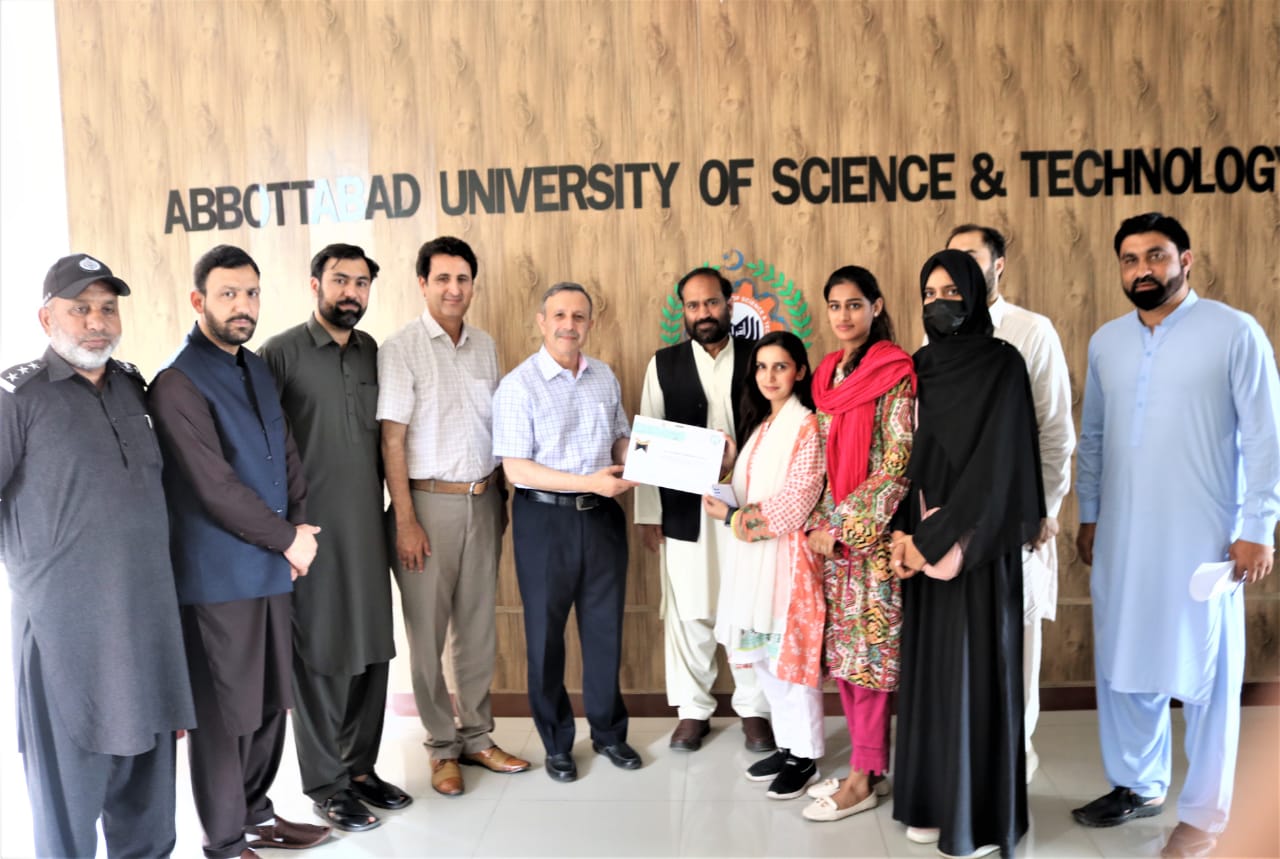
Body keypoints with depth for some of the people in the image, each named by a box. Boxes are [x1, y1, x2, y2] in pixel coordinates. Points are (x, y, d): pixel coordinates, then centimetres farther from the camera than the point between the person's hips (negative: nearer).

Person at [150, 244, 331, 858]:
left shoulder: (258, 369, 12)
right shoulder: (178, 383, -13)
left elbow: (287, 456, 13)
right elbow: (215, 489, -18)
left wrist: (299, 527, -2)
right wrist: (288, 539, -9)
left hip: (270, 568, 7)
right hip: (217, 576, -7)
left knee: (270, 701, 15)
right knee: (224, 712, 4)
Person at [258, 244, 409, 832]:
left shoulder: (374, 353, 9)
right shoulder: (281, 353, -7)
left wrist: (391, 512, 12)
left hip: (368, 529, 5)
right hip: (311, 533, -5)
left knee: (370, 652, 12)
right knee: (319, 658, 5)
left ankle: (360, 768, 29)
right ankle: (326, 784, 21)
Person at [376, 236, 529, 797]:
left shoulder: (484, 346, 9)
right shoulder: (401, 349, -7)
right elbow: (392, 439, -10)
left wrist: (502, 494, 11)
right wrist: (405, 520, -13)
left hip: (483, 499, 5)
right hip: (429, 501, -5)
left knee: (478, 625, 12)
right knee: (428, 630, 4)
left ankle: (477, 736, 26)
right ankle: (443, 747, 20)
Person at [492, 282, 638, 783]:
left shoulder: (605, 378, 6)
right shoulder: (518, 385, -11)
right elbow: (515, 468, -16)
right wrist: (590, 482, -22)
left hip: (602, 516, 4)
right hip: (545, 519, -4)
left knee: (605, 627, 14)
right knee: (546, 633, 9)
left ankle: (608, 731, 33)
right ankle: (556, 742, 27)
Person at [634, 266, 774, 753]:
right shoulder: (664, 364, 5)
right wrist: (648, 514, 0)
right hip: (685, 509, 1)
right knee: (689, 612, 8)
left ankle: (753, 708, 25)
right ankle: (693, 710, 24)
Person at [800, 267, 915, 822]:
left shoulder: (894, 373, -9)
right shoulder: (827, 375, 12)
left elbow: (897, 466, -14)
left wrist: (846, 527, -14)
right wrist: (817, 525, 3)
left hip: (872, 533, -7)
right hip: (831, 533, 7)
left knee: (868, 649, 0)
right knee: (842, 648, 11)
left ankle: (864, 779, 13)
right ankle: (866, 765, 24)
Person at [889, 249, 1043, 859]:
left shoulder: (1001, 363, -7)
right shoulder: (920, 365, 10)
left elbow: (994, 461, -15)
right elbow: (908, 453, 8)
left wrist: (935, 537, -16)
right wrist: (902, 532, -6)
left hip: (975, 544, -6)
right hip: (924, 541, 6)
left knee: (975, 669, 0)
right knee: (930, 668, 11)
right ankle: (935, 799, 24)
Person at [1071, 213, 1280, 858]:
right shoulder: (1105, 342, 10)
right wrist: (1087, 516, 12)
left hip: (1202, 535, -4)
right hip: (1122, 534, 5)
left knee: (1204, 674, 5)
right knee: (1122, 664, 12)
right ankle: (1136, 785, 31)